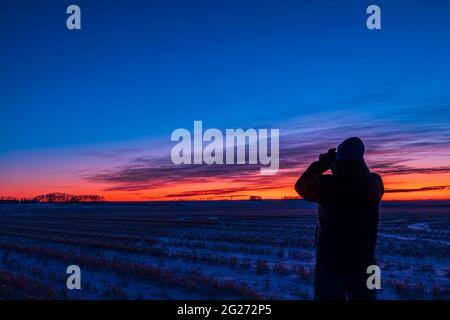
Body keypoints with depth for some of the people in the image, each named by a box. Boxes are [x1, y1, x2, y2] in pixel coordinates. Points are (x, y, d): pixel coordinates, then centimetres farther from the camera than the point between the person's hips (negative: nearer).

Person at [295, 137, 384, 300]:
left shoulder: (326, 184, -16)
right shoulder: (374, 184, -9)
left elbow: (301, 186, 4)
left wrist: (321, 164, 12)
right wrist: (353, 163, 15)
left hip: (330, 262, -2)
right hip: (364, 263, 3)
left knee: (329, 295, 9)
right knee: (364, 296, 16)